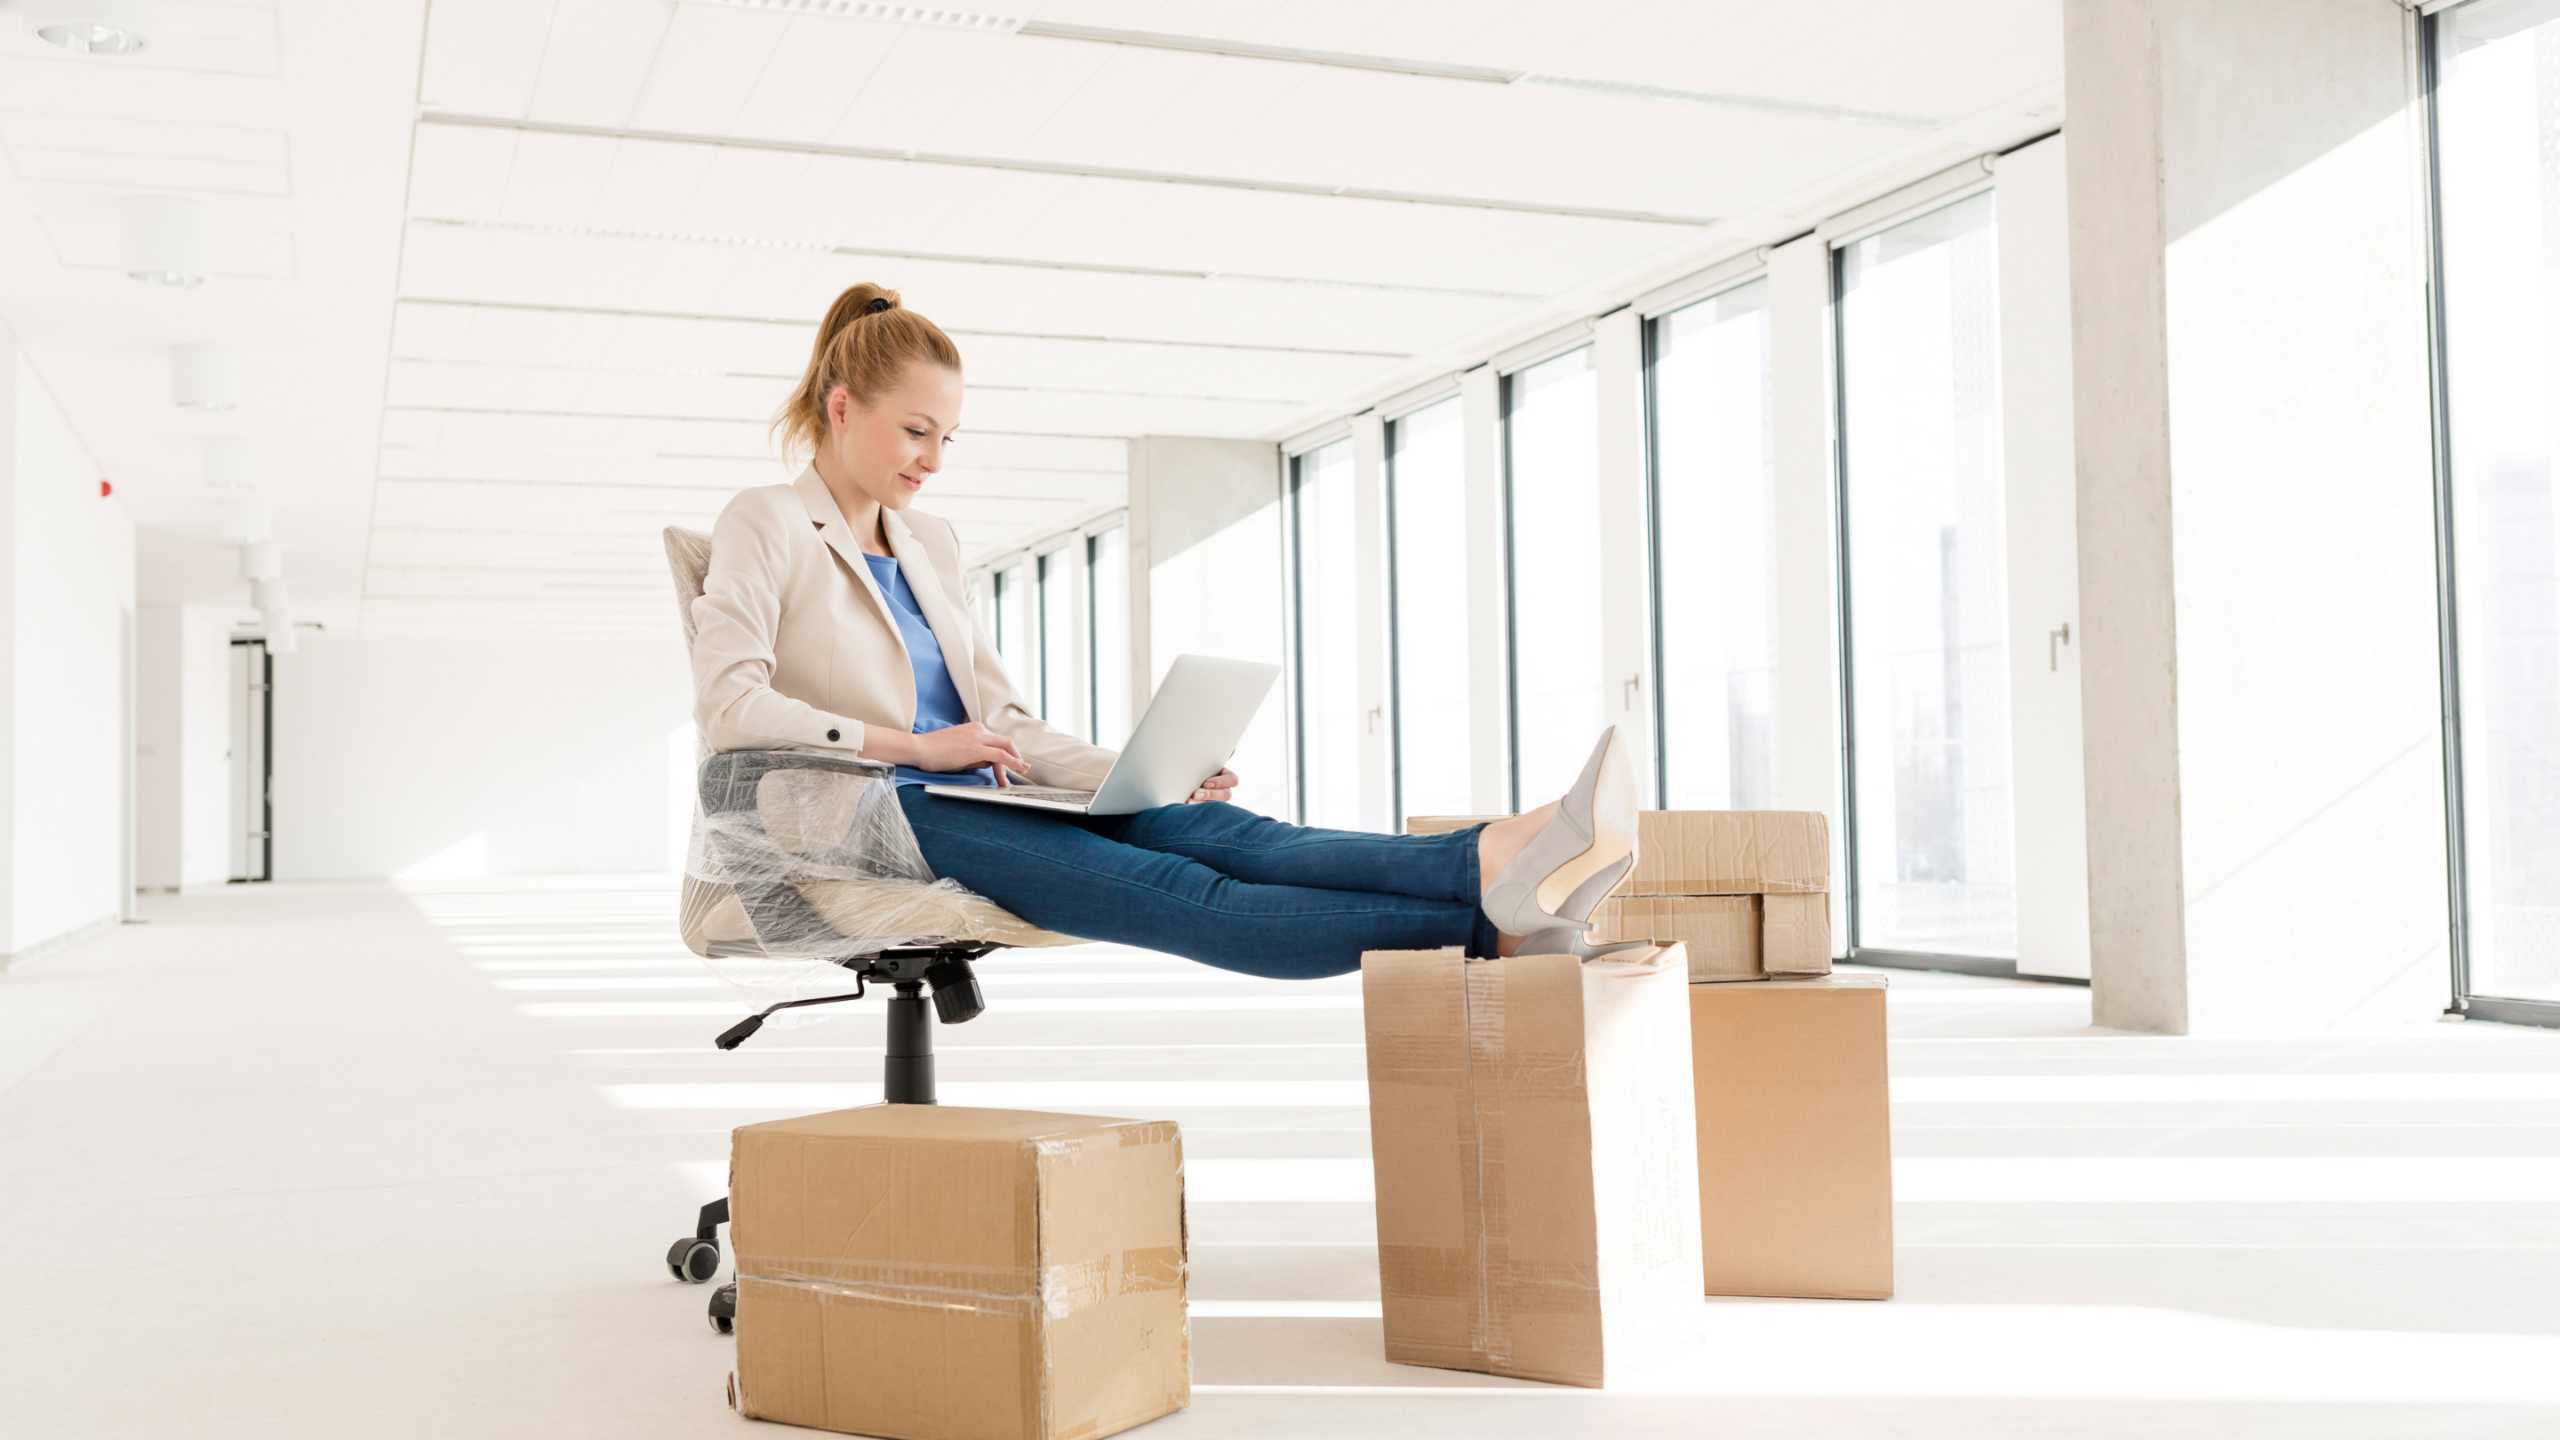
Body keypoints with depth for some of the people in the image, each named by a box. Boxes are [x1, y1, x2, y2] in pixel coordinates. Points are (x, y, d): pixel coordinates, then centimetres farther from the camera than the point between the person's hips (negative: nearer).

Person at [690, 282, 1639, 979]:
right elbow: (726, 706, -10)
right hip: (882, 821, -7)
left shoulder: (928, 545, 24)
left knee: (1214, 828, -24)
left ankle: (1491, 865, -48)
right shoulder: (767, 526, 4)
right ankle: (1484, 925, -50)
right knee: (1180, 894, -29)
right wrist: (908, 745, -13)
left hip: (981, 799, 7)